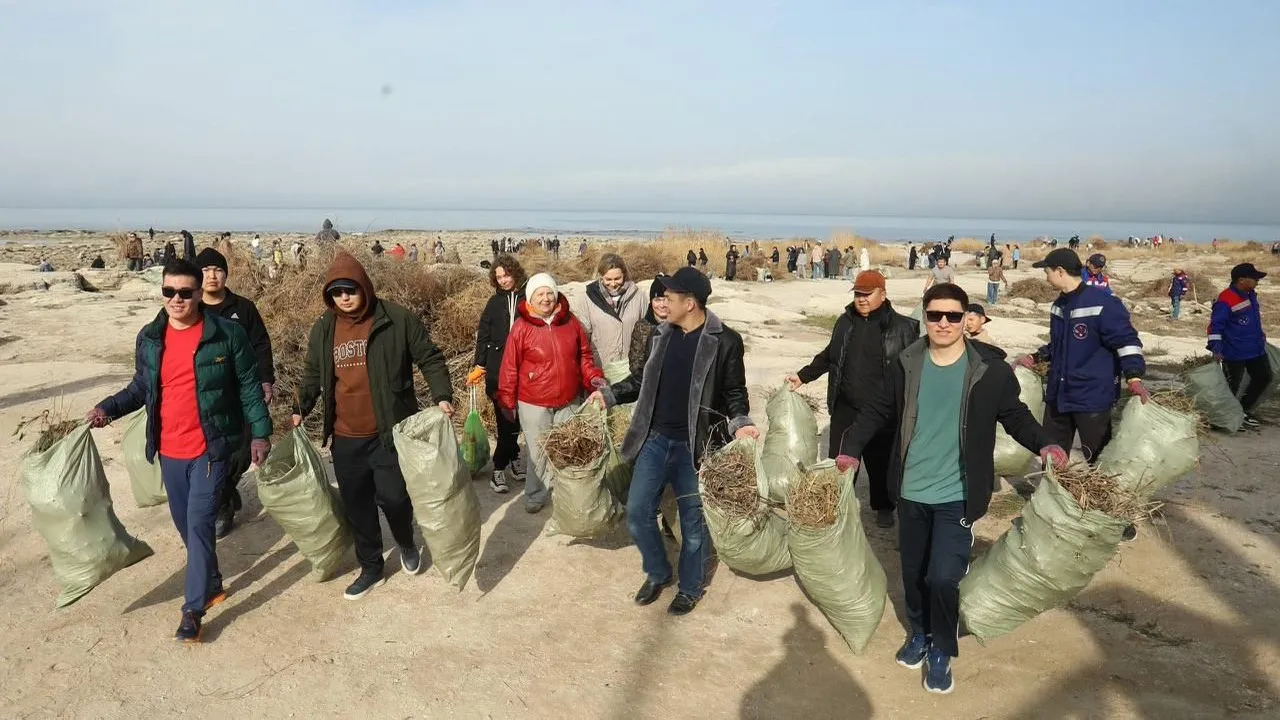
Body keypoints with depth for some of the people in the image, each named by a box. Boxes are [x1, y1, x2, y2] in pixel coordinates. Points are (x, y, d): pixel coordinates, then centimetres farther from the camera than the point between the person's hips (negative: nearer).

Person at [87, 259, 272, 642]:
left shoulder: (226, 334, -11)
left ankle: (193, 609, 4)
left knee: (199, 522, -7)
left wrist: (260, 433, -11)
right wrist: (109, 407, -3)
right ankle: (211, 582, 37)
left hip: (210, 448, -5)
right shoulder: (149, 338, 3)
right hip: (169, 450, 5)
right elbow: (140, 387, 14)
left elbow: (249, 386, -6)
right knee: (184, 523, 16)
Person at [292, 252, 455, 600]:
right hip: (345, 438, 4)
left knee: (392, 497, -6)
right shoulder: (323, 329, 5)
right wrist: (300, 409, 7)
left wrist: (442, 396, -16)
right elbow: (312, 375, 19)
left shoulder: (397, 320, -9)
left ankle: (407, 544, 28)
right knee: (356, 506, 12)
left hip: (389, 432, -4)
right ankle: (371, 568, 31)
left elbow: (430, 359, -3)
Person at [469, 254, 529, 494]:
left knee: (515, 417, 7)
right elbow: (483, 336, 7)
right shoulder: (495, 302, 6)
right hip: (498, 369, 0)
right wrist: (479, 366, 0)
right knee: (506, 418, -3)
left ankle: (501, 466, 18)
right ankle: (511, 459, 7)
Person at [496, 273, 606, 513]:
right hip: (534, 405, -3)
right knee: (538, 454, 7)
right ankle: (535, 496, 27)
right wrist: (507, 402, -5)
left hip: (569, 402, 3)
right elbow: (510, 368, -7)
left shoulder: (571, 322, 0)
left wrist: (596, 382, -6)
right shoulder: (521, 327, -10)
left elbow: (584, 357, 8)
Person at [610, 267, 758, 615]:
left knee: (694, 521, 8)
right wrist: (609, 394, 11)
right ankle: (657, 572, 32)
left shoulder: (724, 341, -10)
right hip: (655, 439, 5)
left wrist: (740, 423, -20)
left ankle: (691, 586, 31)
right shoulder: (660, 335, 5)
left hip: (695, 445, -4)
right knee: (637, 513, 7)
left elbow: (734, 392, -4)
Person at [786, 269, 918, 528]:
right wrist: (803, 376, 12)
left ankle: (884, 507, 37)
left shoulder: (902, 327, -8)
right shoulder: (845, 321, 4)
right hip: (845, 409, 3)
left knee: (881, 461, 15)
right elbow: (829, 356, 16)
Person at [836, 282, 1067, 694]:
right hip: (911, 491, 3)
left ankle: (942, 651, 17)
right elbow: (879, 412, 8)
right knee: (913, 572, 15)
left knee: (942, 578, -10)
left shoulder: (990, 369, -7)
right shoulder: (906, 365, -1)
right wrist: (851, 450, -3)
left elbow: (1014, 416, 4)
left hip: (958, 495, -3)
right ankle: (919, 633, 42)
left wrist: (1044, 445, -13)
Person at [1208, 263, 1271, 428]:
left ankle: (1244, 409, 30)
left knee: (1264, 377, 17)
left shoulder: (1251, 295, 7)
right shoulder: (1225, 300, -22)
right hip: (1234, 353, -9)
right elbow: (1215, 325, -22)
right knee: (1232, 385, 2)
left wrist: (1260, 335, 28)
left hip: (1256, 349, 9)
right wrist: (1216, 349, -25)